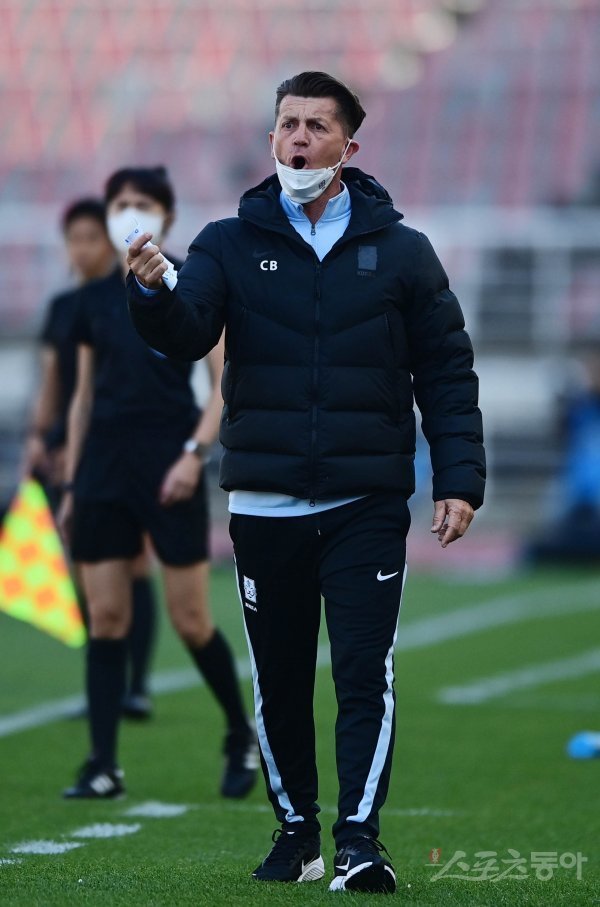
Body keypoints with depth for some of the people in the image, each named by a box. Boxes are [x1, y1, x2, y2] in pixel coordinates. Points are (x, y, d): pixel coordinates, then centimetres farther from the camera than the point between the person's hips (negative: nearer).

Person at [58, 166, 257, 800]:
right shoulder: (95, 299, 11)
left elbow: (225, 382, -5)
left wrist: (194, 453, -17)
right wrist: (70, 485, 13)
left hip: (168, 467, -4)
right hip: (103, 464, 4)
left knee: (190, 620, -2)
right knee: (105, 620, 0)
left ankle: (243, 737, 19)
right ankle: (103, 767, 1)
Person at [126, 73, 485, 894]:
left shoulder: (400, 251, 3)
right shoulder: (232, 244, 5)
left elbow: (447, 372, 5)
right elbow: (186, 334, -11)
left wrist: (459, 479, -3)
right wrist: (152, 293, -33)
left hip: (367, 507, -2)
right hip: (264, 507, 2)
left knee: (366, 673, -9)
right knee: (278, 681, 9)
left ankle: (360, 836, -10)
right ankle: (296, 831, 22)